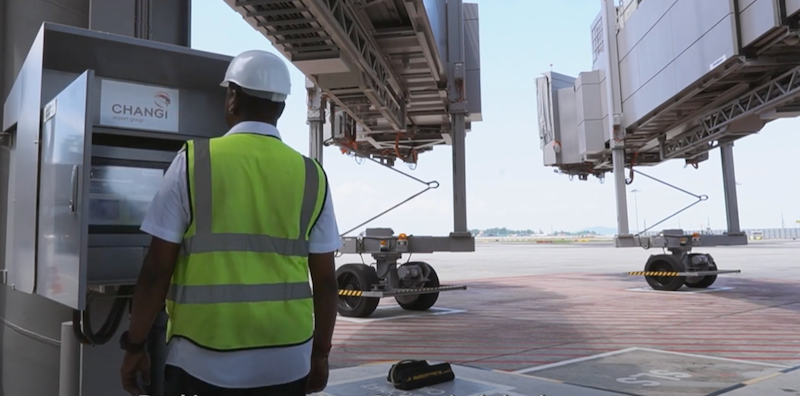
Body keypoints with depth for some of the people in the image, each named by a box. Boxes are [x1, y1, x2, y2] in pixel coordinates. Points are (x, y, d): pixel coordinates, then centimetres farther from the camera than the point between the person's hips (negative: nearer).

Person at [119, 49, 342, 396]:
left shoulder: (193, 161, -6)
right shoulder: (311, 176, -1)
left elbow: (157, 269, -6)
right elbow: (326, 281, 1)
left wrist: (135, 345, 7)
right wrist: (320, 354, 14)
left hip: (204, 362, -2)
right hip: (286, 363, 2)